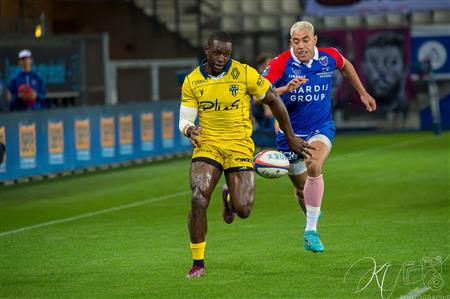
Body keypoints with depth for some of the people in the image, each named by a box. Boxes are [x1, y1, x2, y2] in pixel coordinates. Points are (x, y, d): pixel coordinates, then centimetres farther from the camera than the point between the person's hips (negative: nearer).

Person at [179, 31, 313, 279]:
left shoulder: (244, 74, -8)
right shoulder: (192, 82, 0)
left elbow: (274, 100, 2)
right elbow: (185, 119, 4)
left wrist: (291, 138, 5)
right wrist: (190, 130, -22)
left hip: (239, 146, -1)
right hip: (207, 146, 1)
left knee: (243, 210, -11)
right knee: (198, 201, -19)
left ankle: (229, 197, 30)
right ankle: (198, 263, -4)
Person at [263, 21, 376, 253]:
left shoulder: (329, 57, -8)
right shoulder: (281, 63, -17)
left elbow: (345, 65, 17)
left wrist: (363, 93, 23)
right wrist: (286, 89, -43)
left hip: (320, 128, 0)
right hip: (290, 132, 0)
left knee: (314, 166, -29)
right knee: (301, 188, 10)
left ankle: (311, 230, -25)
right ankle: (312, 215, 45)